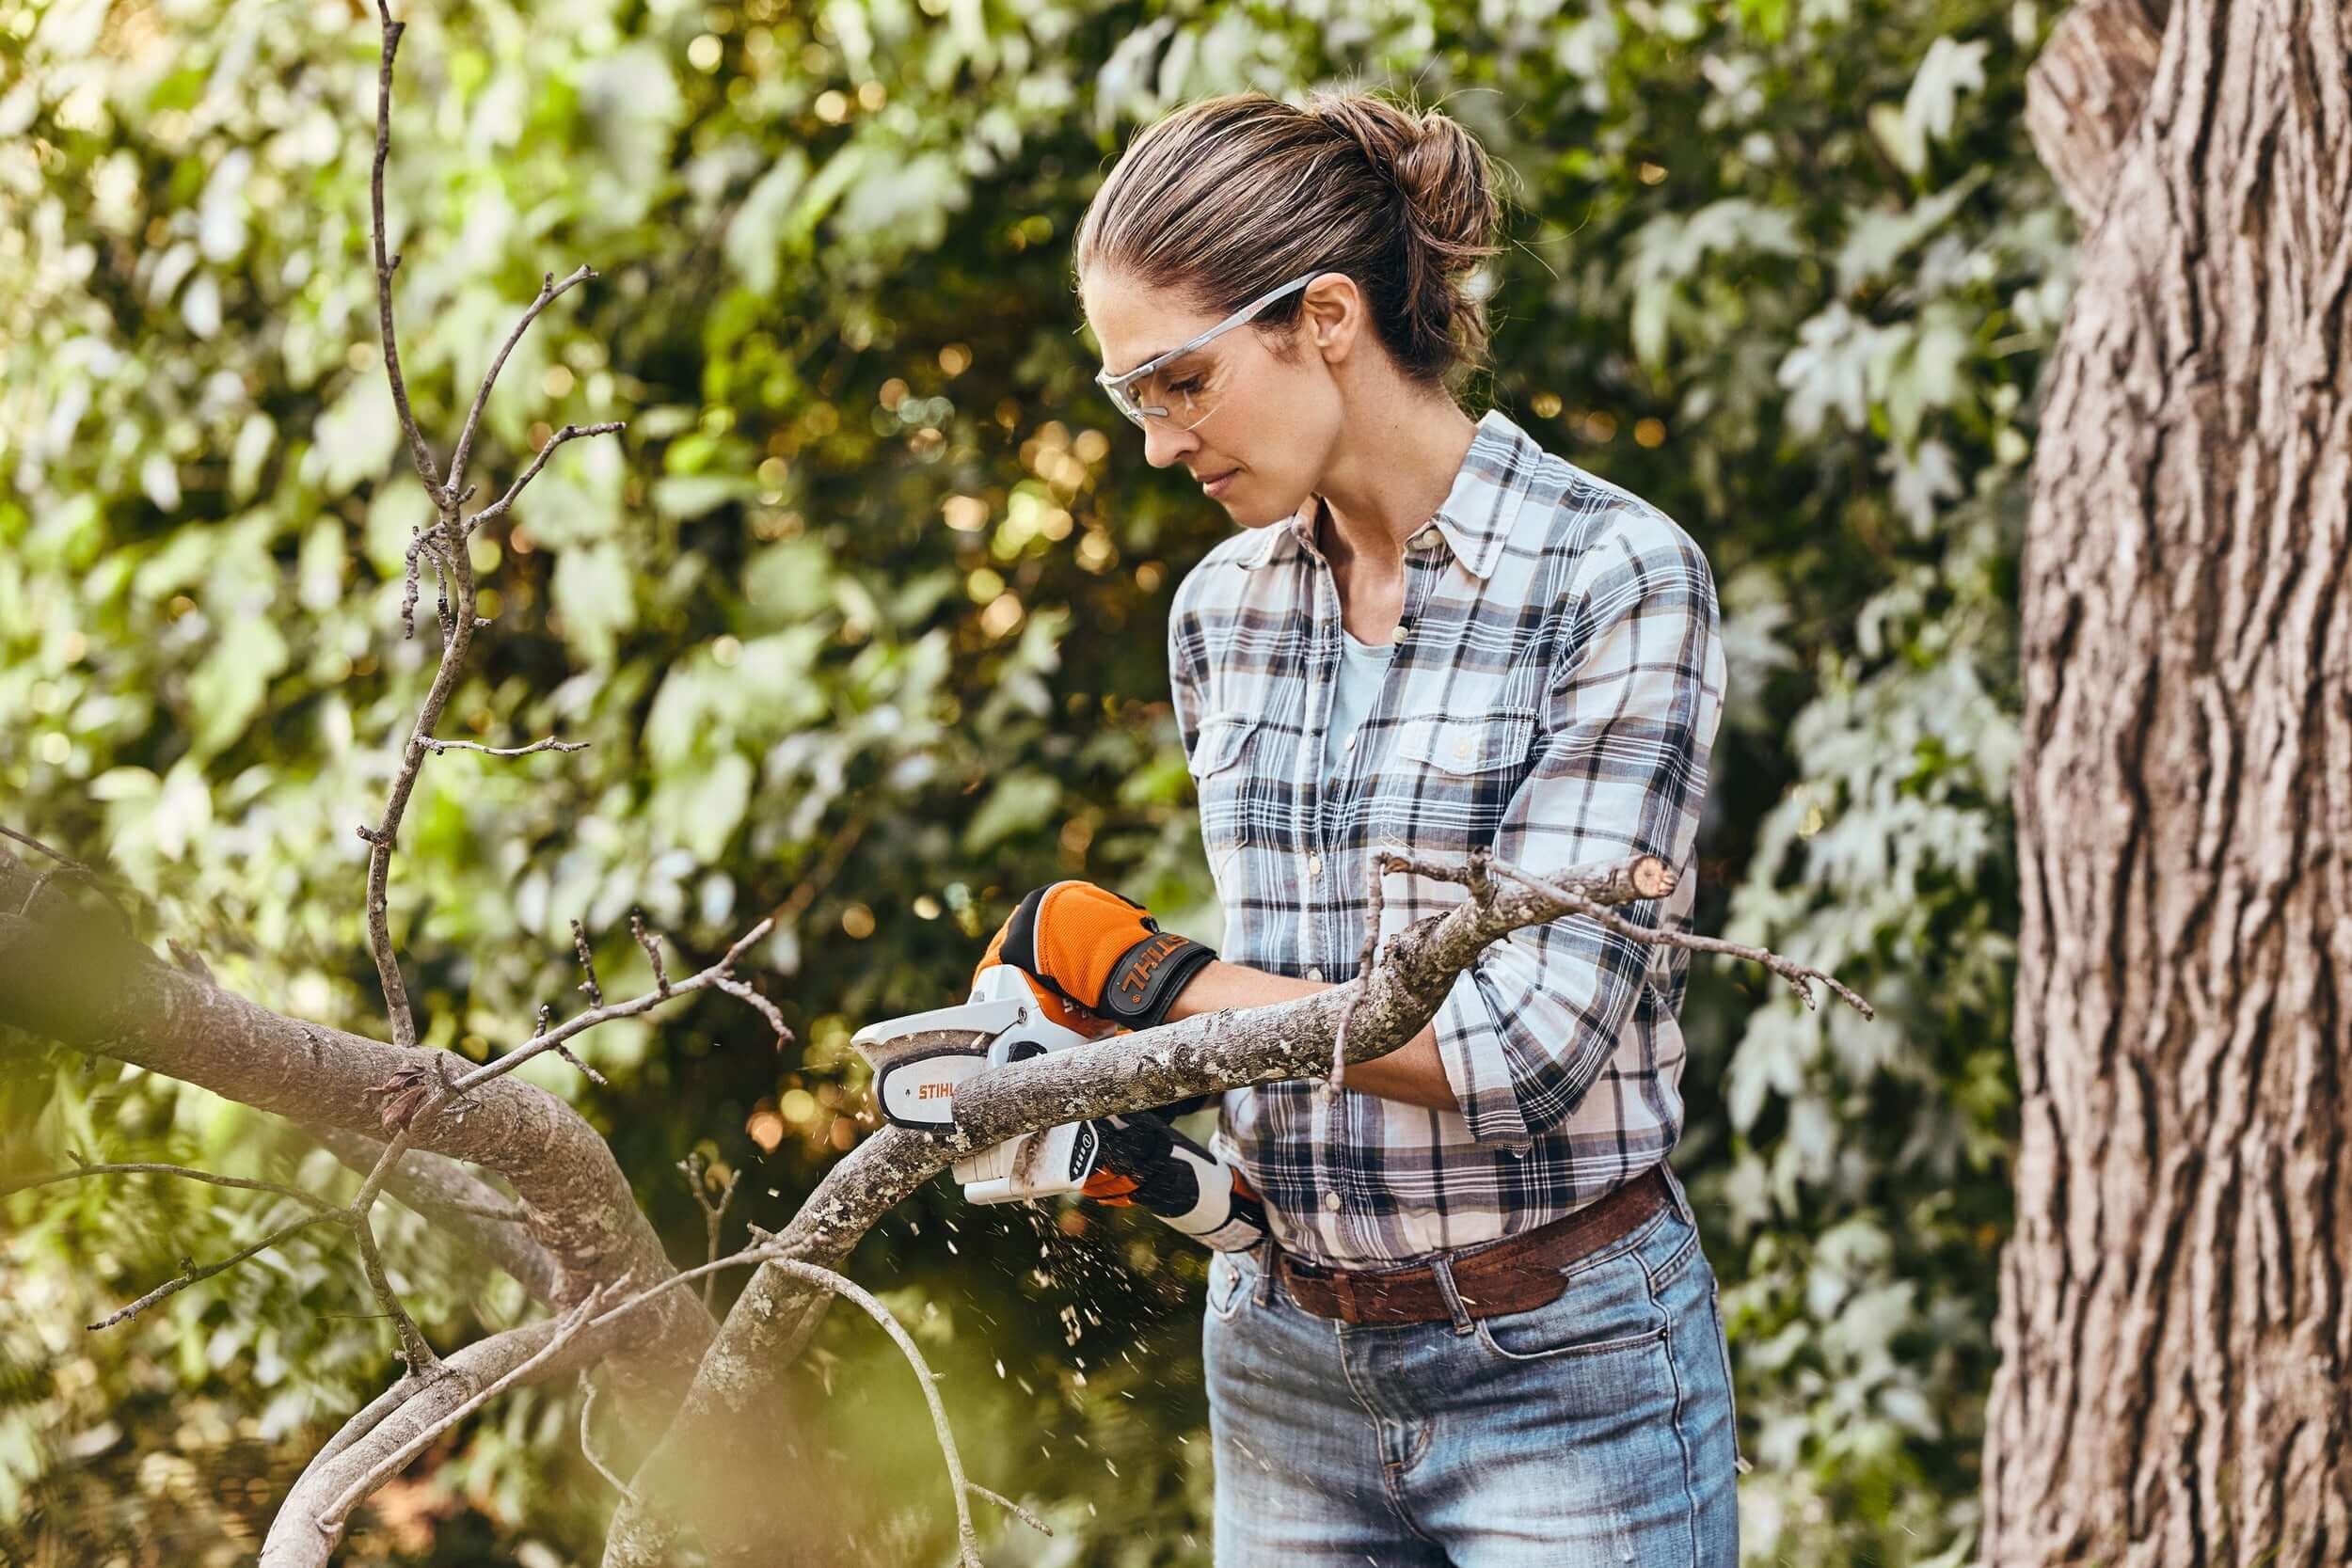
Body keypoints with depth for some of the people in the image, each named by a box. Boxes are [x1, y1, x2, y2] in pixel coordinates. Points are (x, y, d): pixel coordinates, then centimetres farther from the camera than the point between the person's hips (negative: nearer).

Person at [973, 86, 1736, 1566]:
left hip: (1565, 1380, -6)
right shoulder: (1226, 609, 7)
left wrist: (1133, 967, -13)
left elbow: (1526, 1040, -20)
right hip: (1287, 1370, 6)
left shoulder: (1613, 578, -13)